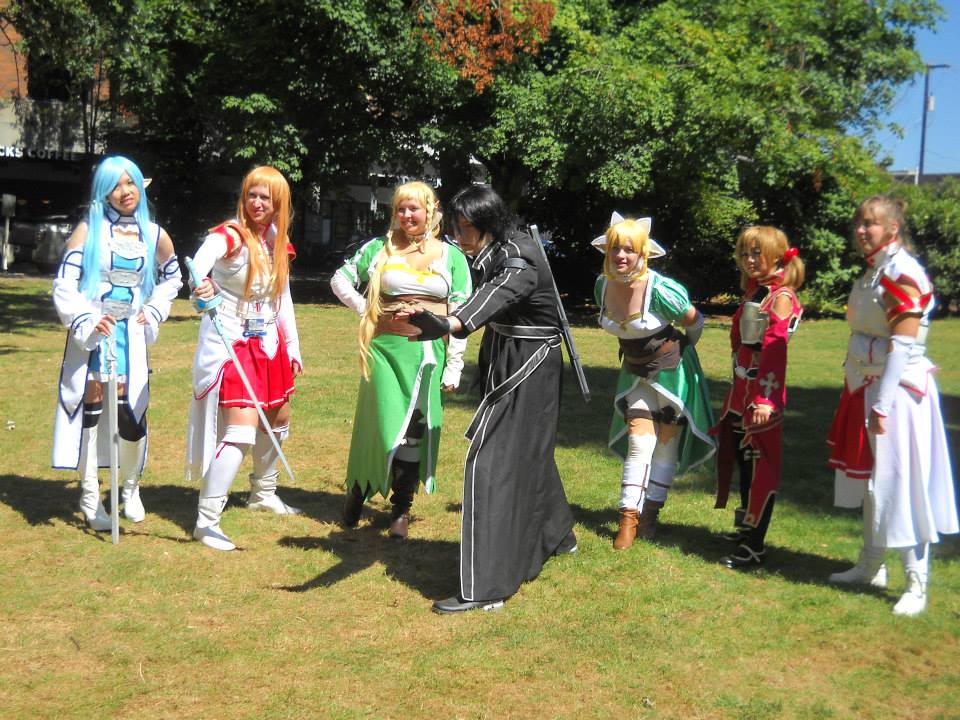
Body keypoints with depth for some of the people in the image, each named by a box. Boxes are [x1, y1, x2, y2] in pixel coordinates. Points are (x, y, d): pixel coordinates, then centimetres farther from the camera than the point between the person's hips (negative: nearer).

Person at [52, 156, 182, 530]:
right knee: (90, 409, -2)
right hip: (91, 335, -1)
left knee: (131, 413, -4)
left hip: (129, 336, 2)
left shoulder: (155, 236, 8)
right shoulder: (89, 230, 0)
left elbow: (171, 279, 25)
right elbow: (65, 284, -7)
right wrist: (85, 321, -20)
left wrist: (153, 314, 12)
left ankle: (130, 489, 20)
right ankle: (90, 497, 10)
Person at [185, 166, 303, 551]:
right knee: (241, 429, -18)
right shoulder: (229, 236, -16)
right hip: (230, 342, -8)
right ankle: (206, 521, -10)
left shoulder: (278, 243, 6)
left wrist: (293, 347, 16)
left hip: (268, 342, 8)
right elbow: (200, 261, -40)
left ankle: (263, 493, 44)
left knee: (277, 418, 21)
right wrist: (200, 284, -63)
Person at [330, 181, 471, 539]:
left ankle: (401, 510, 14)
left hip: (429, 353, 1)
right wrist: (363, 308, 2)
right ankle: (358, 490, 22)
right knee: (386, 426, -2)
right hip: (387, 348, -1)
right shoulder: (380, 248, 6)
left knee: (416, 430, 2)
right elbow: (340, 279, 16)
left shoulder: (452, 256, 7)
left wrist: (454, 366, -1)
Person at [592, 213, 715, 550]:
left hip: (671, 370, -4)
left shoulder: (660, 289, -28)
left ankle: (650, 513, 20)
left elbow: (695, 322, -11)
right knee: (639, 441, -3)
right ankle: (629, 518, -2)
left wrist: (680, 349, 6)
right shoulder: (603, 285, -10)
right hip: (636, 372, 4)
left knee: (666, 443, 6)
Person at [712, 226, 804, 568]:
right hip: (741, 390, 9)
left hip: (762, 395, -9)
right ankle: (745, 527, 33)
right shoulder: (753, 293, 15)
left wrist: (764, 398, -28)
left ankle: (754, 547, -1)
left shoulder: (781, 297, -12)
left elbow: (774, 349, -21)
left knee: (760, 466, -5)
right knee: (742, 458, 18)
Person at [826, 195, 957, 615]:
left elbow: (902, 346, -21)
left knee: (900, 485, -5)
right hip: (867, 388, 9)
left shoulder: (902, 273, -16)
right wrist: (867, 399, 16)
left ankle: (916, 585, 3)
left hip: (896, 392, -9)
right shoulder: (873, 271, 12)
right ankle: (871, 567, 30)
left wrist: (881, 405, -23)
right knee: (869, 478, 16)